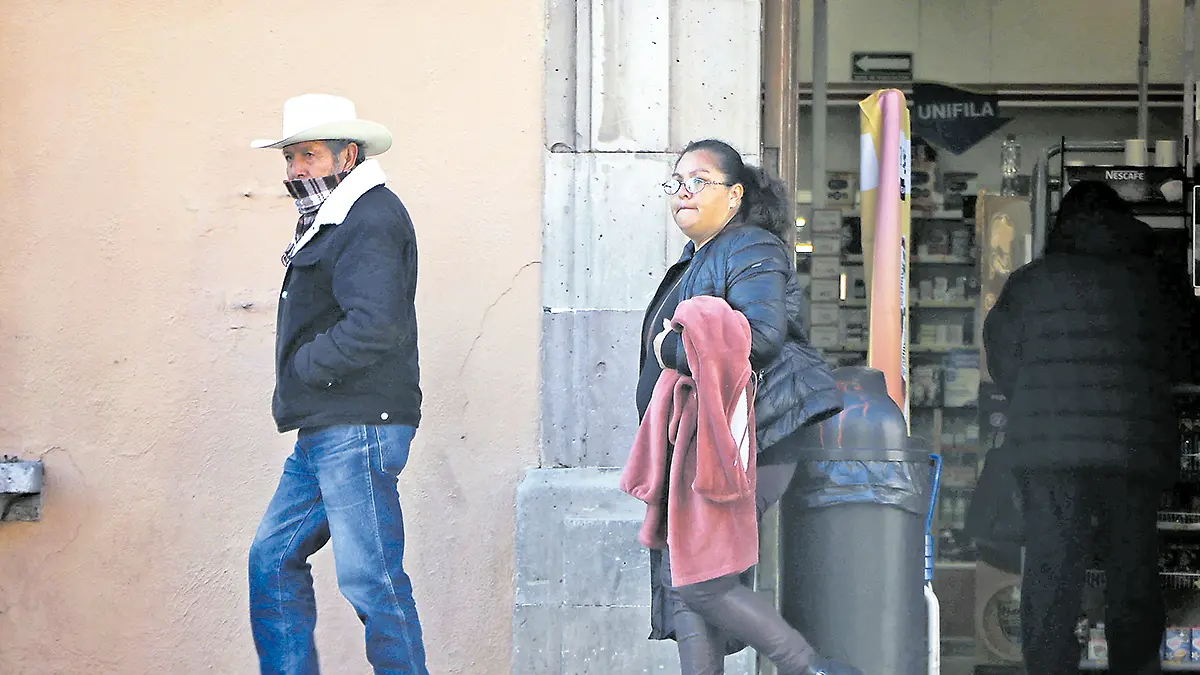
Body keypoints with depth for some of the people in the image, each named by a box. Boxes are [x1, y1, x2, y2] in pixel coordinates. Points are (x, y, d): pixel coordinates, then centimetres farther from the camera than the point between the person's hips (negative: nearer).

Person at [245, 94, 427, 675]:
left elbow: (373, 326, -25)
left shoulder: (370, 222, -13)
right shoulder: (330, 222, 20)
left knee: (368, 577, -9)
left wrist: (305, 366, -12)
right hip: (323, 432, 11)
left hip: (357, 428, -11)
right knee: (273, 560, 13)